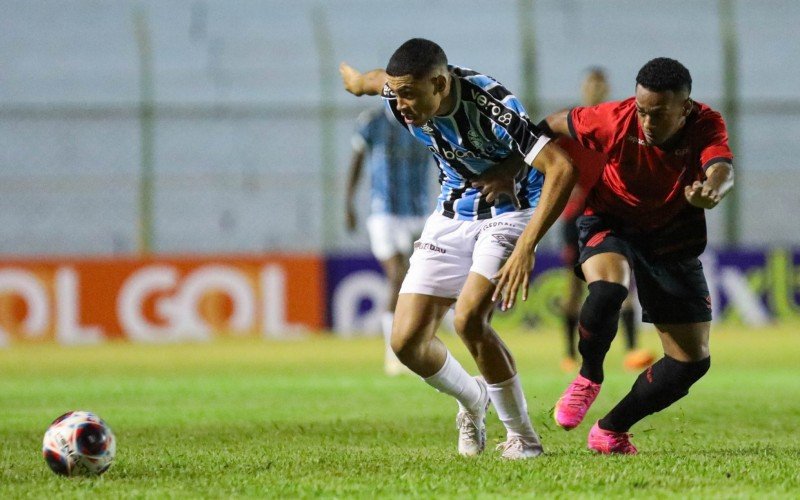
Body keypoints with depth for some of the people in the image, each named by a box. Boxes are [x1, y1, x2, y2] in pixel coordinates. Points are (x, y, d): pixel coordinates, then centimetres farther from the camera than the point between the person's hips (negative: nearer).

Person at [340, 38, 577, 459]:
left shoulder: (492, 107, -33)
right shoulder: (398, 96, -14)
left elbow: (560, 167, -36)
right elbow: (369, 79, 12)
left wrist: (527, 246, -43)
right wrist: (355, 79, 37)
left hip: (509, 210, -6)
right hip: (452, 215, 6)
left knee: (469, 320, -26)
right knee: (407, 340, -5)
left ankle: (523, 436, -8)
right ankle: (472, 401, 26)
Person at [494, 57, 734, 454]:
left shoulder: (707, 125, -23)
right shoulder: (616, 121, -24)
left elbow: (722, 169, -44)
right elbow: (554, 126, -8)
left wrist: (712, 190, -67)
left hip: (672, 236, 2)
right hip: (610, 223, -2)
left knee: (693, 361, -2)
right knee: (608, 289, -38)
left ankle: (611, 431, 16)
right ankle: (588, 378, -8)